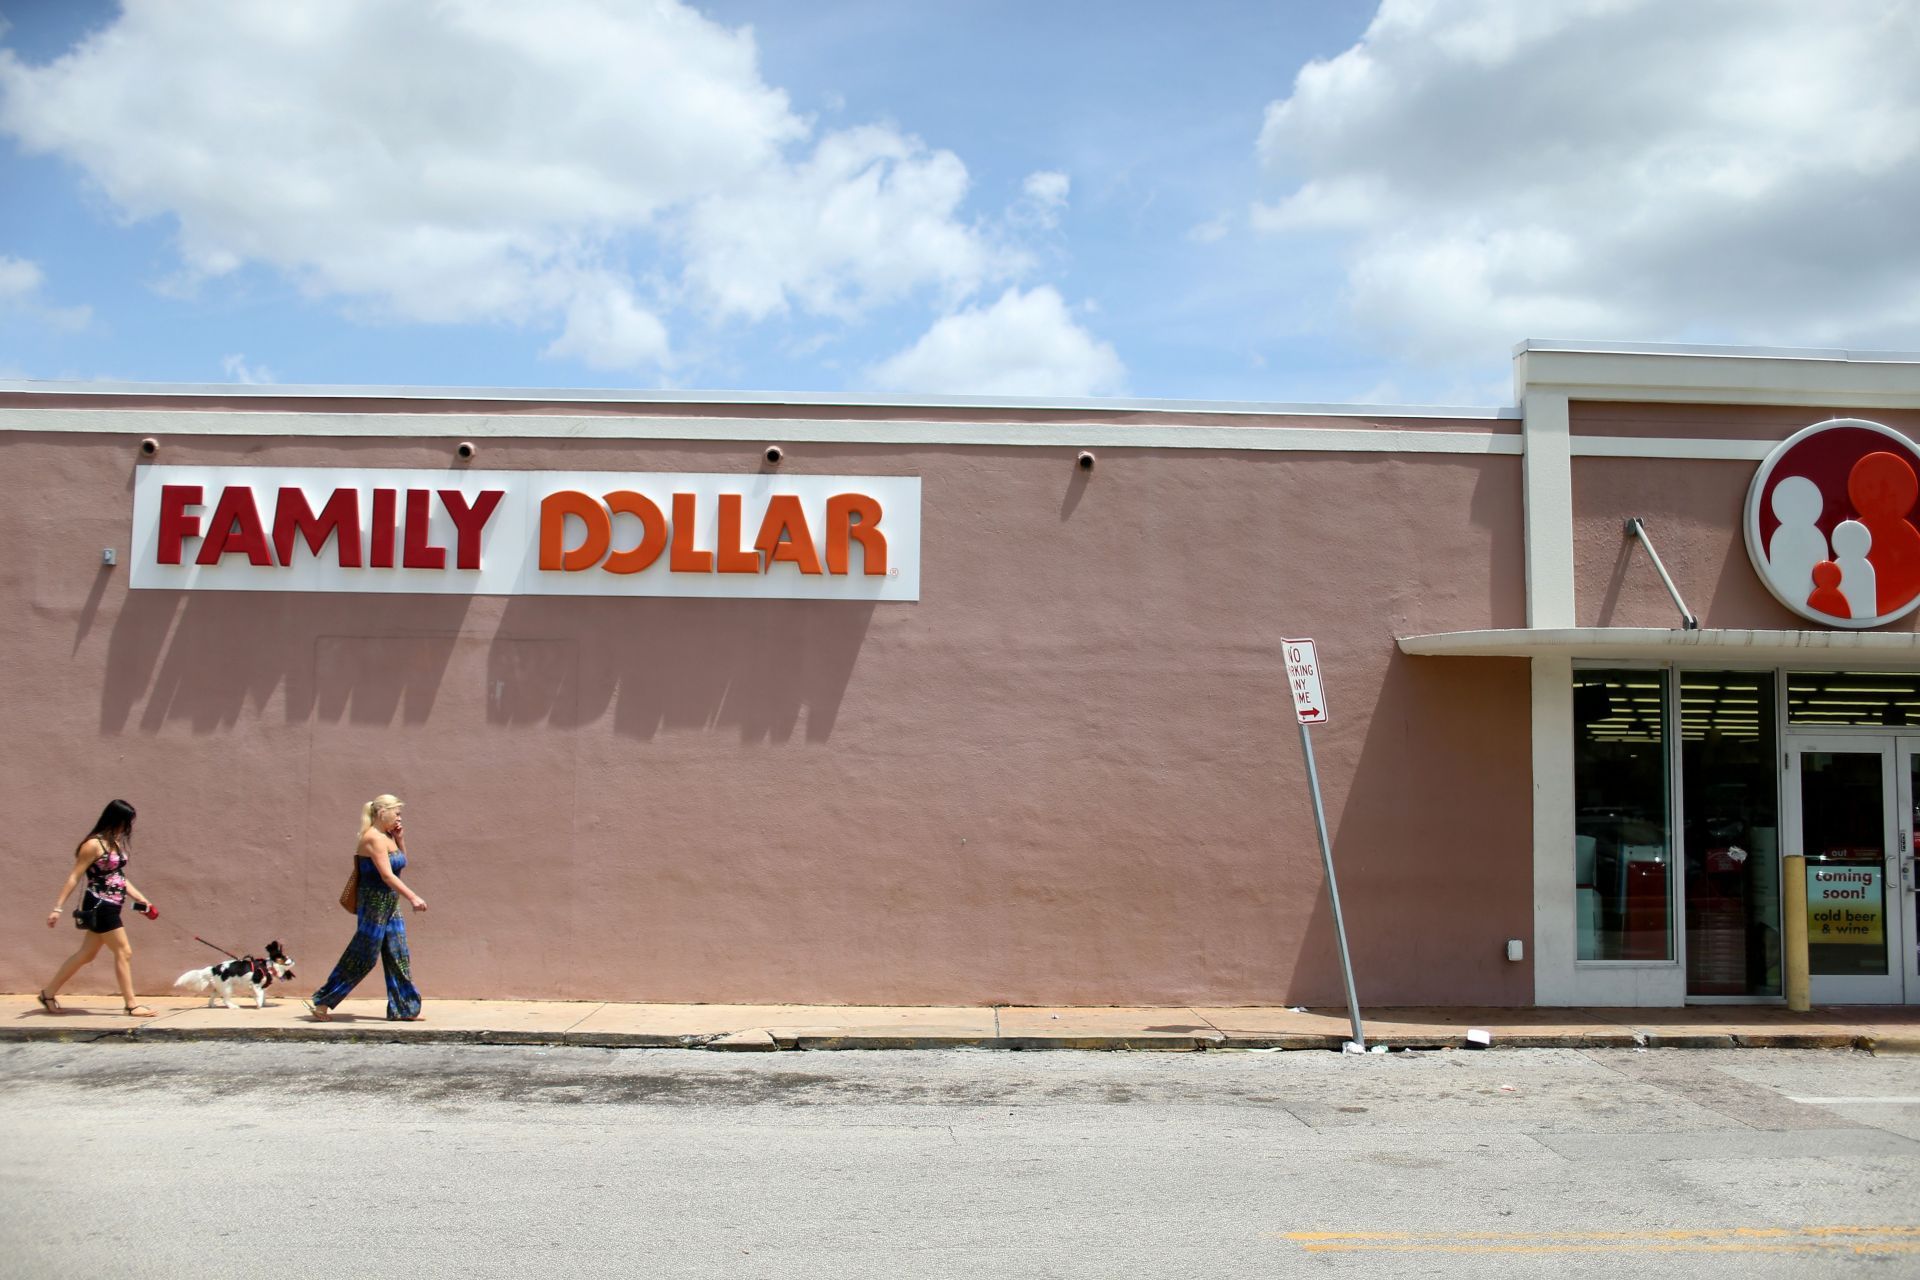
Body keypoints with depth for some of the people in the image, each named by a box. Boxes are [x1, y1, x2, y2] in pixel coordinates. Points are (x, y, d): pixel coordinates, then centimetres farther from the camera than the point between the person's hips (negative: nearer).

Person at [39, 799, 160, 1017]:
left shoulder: (115, 843, 12)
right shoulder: (94, 844, -14)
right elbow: (74, 877, -14)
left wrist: (142, 899, 14)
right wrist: (57, 908, -15)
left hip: (110, 907, 9)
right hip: (99, 906, -9)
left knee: (86, 954, 16)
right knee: (124, 952, -5)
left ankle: (48, 993, 29)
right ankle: (132, 1005, 0)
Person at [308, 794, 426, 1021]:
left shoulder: (387, 837, 11)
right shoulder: (373, 838, -17)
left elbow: (401, 863, 22)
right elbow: (387, 875, -25)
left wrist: (400, 839, 8)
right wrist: (413, 897, -30)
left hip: (390, 905, 9)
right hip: (374, 903, -9)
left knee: (398, 957, 8)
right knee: (361, 958, -1)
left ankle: (402, 1009, 12)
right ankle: (321, 1001, 12)